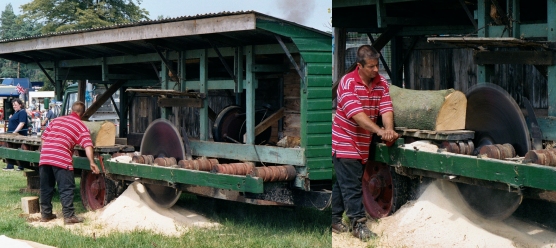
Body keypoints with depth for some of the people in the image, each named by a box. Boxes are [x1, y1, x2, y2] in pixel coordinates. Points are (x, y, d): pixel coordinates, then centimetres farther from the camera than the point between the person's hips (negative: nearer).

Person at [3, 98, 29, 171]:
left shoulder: (22, 112, -12)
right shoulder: (16, 112, 18)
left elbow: (22, 123, -22)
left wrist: (15, 132, -28)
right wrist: (10, 118, 9)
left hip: (19, 135, -10)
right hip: (13, 135, 10)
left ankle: (21, 166, 0)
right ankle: (10, 166, 11)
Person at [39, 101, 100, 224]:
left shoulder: (57, 120, 20)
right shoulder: (81, 126, 6)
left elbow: (44, 137, 19)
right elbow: (87, 145, -6)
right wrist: (92, 163, -7)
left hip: (44, 157, 5)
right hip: (61, 159, -5)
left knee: (46, 187, 16)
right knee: (66, 189, 1)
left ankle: (45, 214, 24)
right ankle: (69, 216, -1)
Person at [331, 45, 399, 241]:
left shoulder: (381, 83, 0)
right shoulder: (348, 82, -19)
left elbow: (386, 109, -9)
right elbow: (356, 113, -28)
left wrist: (389, 130, -28)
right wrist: (379, 131, -37)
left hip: (364, 143, 6)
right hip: (345, 141, -6)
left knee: (343, 183, 15)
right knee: (351, 186, -6)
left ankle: (335, 220, 23)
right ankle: (358, 224, -1)